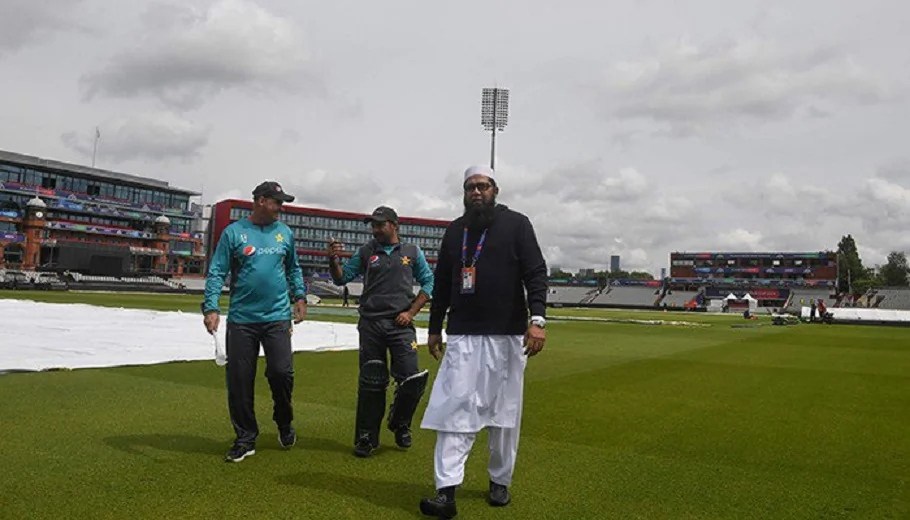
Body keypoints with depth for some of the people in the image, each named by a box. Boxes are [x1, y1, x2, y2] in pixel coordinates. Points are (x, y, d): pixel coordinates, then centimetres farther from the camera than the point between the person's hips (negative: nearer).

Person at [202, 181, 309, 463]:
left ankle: (285, 423, 22)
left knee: (282, 372, -7)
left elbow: (293, 268, 20)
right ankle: (245, 438, 18)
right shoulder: (233, 232, 0)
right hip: (241, 319, -1)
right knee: (239, 380, 3)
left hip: (278, 317, 1)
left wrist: (300, 296, 9)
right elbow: (217, 272, -3)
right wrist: (211, 307, -13)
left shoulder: (285, 233, 9)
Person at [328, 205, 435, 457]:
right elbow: (342, 278, 6)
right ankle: (366, 438, 17)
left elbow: (428, 283, 8)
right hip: (371, 323, 1)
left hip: (400, 324, -1)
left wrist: (411, 312, -2)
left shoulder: (412, 252, 8)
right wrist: (333, 260, -14)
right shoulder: (365, 252, 10)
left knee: (412, 378, -7)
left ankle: (399, 423, 21)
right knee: (371, 382, 5)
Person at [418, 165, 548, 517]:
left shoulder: (516, 224, 1)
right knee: (453, 410, -5)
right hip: (461, 336, 3)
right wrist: (434, 328, 17)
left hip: (507, 336, -2)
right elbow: (442, 283, 17)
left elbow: (536, 273, -7)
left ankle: (500, 482, 24)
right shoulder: (454, 230, 13)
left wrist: (538, 319, -20)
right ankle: (446, 492, -5)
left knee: (504, 413, 7)